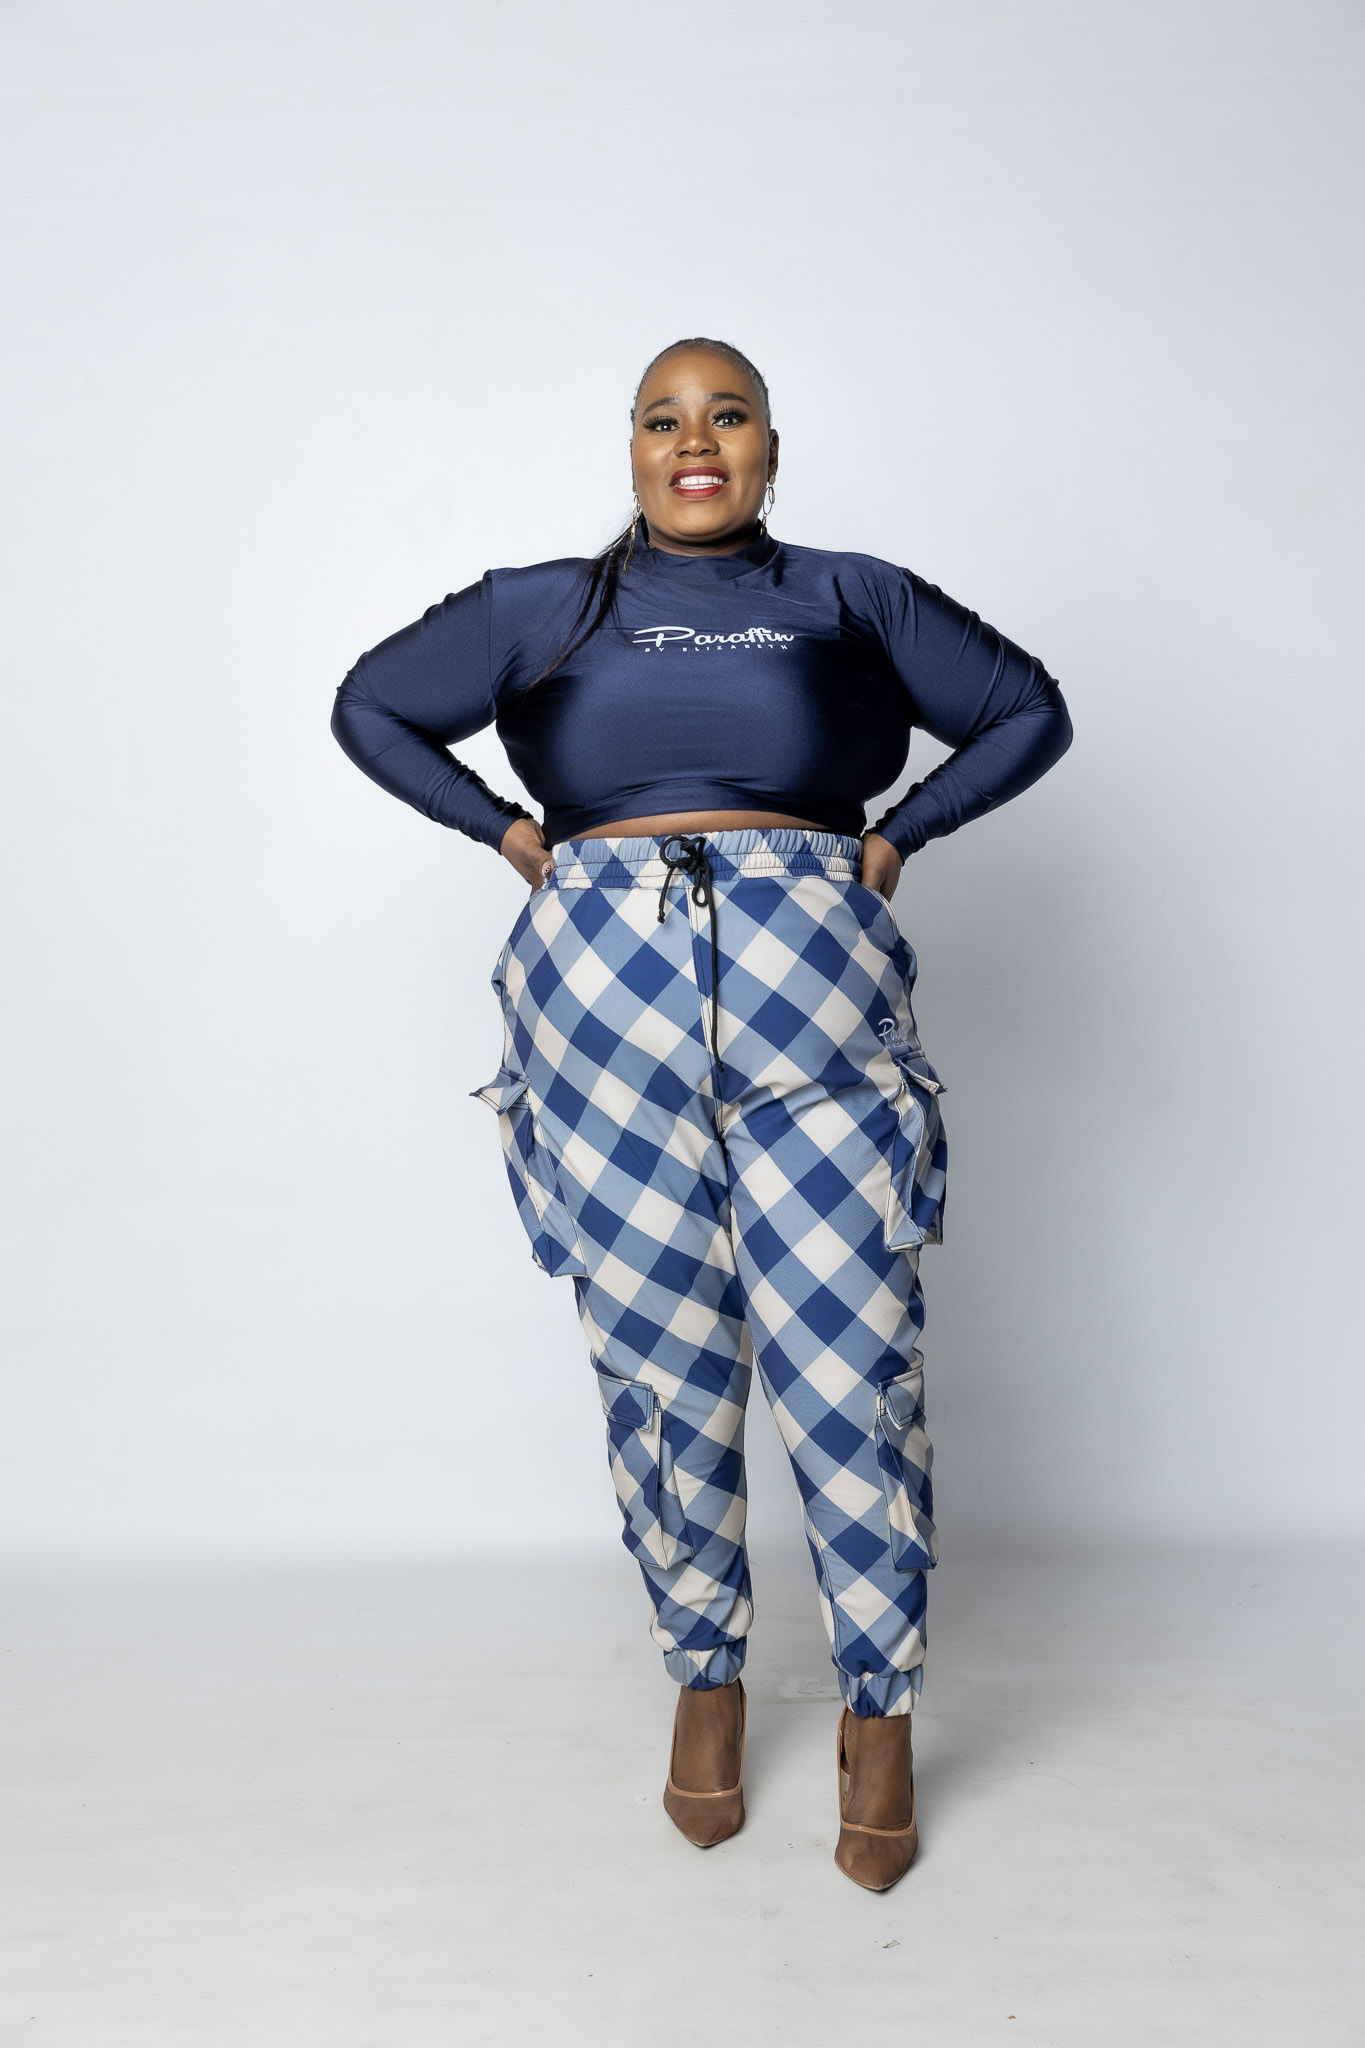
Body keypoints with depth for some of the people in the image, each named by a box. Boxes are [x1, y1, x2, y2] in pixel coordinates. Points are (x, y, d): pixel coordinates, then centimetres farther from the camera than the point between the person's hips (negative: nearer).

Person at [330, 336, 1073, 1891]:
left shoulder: (856, 599, 15)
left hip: (813, 990, -1)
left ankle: (881, 1712, 15)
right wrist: (507, 831, 12)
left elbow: (1028, 713, 20)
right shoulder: (539, 608, 16)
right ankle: (705, 1677, 26)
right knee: (661, 1368, 6)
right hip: (604, 1001, 1)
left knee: (849, 1364, -4)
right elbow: (372, 708, 24)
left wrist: (894, 836, 8)